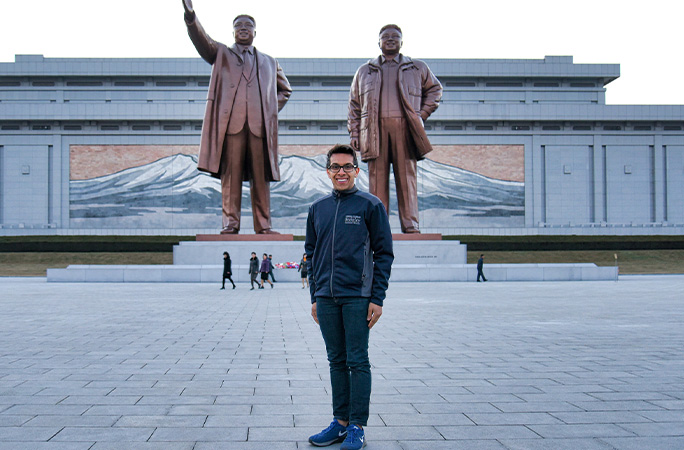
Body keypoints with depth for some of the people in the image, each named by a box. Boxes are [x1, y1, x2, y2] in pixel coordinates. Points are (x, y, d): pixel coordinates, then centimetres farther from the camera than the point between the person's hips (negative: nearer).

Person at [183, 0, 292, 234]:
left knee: (261, 177, -2)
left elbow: (285, 89, 33)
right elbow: (201, 40, 3)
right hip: (230, 123, -1)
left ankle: (263, 225, 1)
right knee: (230, 175, -6)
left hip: (260, 125, 2)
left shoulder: (269, 62, 27)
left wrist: (272, 110, 15)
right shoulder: (221, 54, 20)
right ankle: (230, 223, -3)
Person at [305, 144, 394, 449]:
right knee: (336, 361, 11)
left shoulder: (371, 205, -1)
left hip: (358, 297, -4)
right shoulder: (317, 209, 12)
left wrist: (377, 299, -8)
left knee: (357, 362, 0)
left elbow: (384, 253, -2)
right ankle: (340, 422, 20)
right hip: (326, 298, 5)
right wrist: (315, 297, 11)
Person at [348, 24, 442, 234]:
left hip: (405, 128, -1)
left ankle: (410, 225, -4)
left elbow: (435, 89, 25)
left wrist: (422, 115, 11)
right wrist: (354, 133, 9)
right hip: (375, 129, 1)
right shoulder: (364, 71, 20)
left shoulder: (418, 68, 17)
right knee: (377, 178, -3)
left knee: (407, 176, -5)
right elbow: (354, 104, 19)